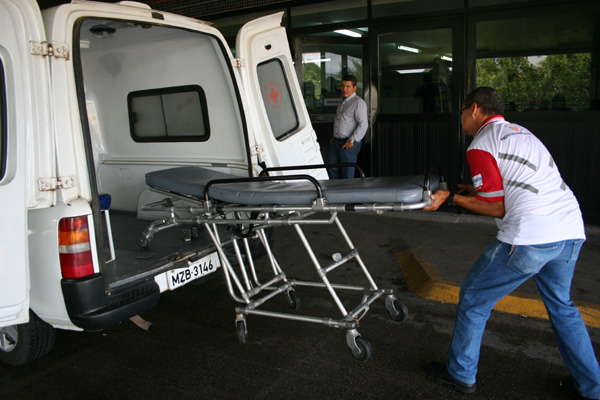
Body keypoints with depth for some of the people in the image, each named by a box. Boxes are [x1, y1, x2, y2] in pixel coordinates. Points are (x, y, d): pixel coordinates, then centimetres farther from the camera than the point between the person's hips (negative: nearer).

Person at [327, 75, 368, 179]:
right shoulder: (343, 102, 16)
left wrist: (352, 140, -21)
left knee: (347, 173, -3)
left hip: (349, 144, -9)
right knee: (331, 168, 12)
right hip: (336, 142, 9)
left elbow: (363, 124, -20)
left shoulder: (358, 103, -13)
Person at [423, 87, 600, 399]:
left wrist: (452, 198, 2)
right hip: (572, 231, 9)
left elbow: (497, 208, -5)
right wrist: (478, 190, 30)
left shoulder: (480, 145, -3)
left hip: (531, 236, -9)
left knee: (474, 298, 9)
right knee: (561, 305, 28)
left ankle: (460, 374, 23)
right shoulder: (520, 132, 23)